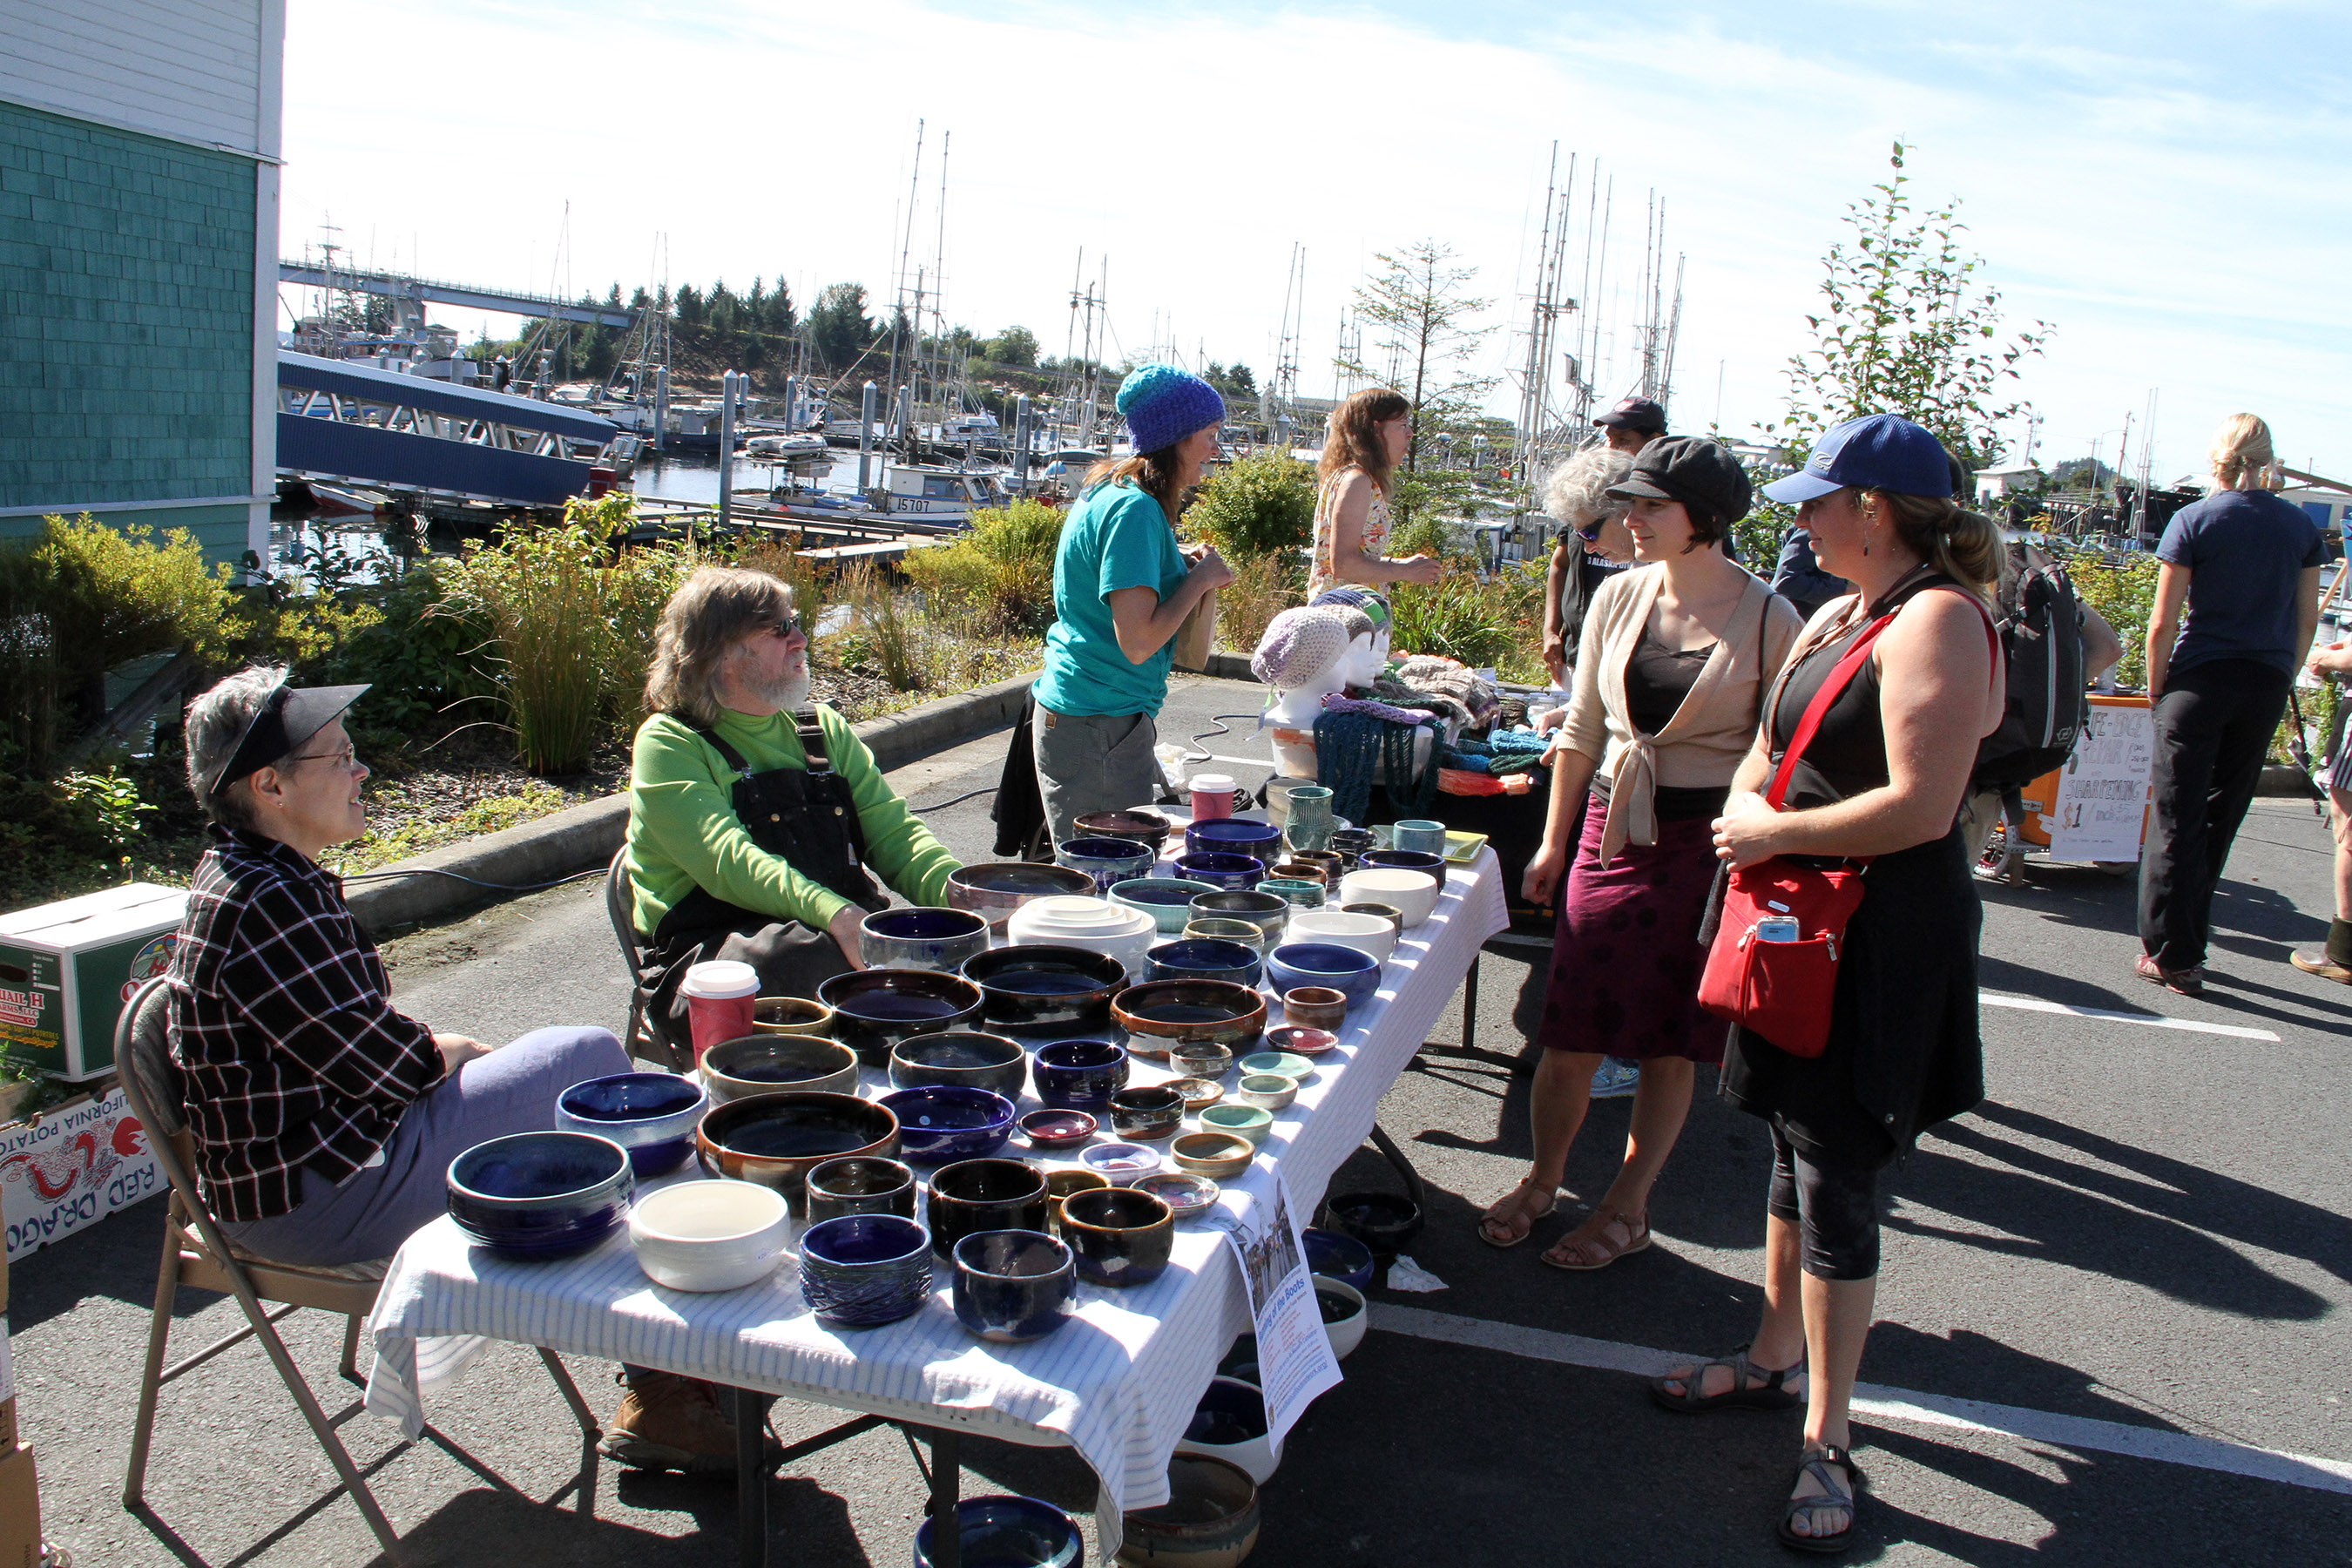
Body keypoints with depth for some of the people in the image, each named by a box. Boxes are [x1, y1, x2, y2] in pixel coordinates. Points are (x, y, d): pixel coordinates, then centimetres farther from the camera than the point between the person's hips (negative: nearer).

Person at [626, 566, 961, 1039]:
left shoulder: (823, 727, 19)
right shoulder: (668, 743, -1)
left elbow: (893, 832, 11)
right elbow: (725, 859, -17)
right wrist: (831, 912, -35)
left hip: (848, 928, 5)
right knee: (808, 960, -38)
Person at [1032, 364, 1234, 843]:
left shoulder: (1107, 493, 12)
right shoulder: (1135, 509, -18)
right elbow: (1138, 642, -24)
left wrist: (1174, 563, 13)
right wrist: (1200, 579, -12)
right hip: (1100, 727, -10)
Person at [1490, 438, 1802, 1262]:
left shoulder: (1769, 620, -8)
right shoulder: (1619, 596, 4)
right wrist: (1554, 842, 12)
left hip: (1710, 847, -3)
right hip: (1612, 832, 3)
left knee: (1670, 1039, 8)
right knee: (1572, 1027, 5)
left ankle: (1626, 1209, 24)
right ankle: (1543, 1179, 27)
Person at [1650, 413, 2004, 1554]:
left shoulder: (1938, 620, -17)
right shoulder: (1836, 616, 12)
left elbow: (1921, 807, -26)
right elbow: (1765, 757, 17)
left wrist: (1776, 832, -16)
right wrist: (1745, 814, -5)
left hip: (1884, 941, -9)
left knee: (1835, 1179, -3)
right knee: (1797, 1149, 19)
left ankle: (1827, 1441, 9)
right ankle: (1774, 1359, 35)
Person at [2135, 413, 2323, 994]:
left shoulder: (2193, 521, -7)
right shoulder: (2301, 526, 4)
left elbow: (2163, 622, -9)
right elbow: (2307, 619, 8)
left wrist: (2157, 689, 1)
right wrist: (2281, 678, 19)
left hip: (2200, 681, -4)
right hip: (2266, 687, 4)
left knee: (2177, 820, 2)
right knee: (2221, 817, 14)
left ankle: (2171, 955, 2)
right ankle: (2187, 942, 21)